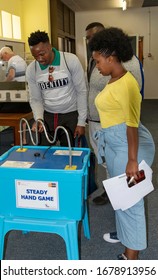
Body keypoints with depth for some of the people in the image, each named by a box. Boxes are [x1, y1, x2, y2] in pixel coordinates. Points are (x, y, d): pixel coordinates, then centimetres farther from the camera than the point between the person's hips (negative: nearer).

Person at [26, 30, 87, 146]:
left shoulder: (71, 60, -13)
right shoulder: (31, 70, -5)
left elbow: (81, 92, -9)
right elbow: (35, 99, 3)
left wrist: (81, 122, -9)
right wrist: (39, 118, -15)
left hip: (71, 115, -2)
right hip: (47, 116, 2)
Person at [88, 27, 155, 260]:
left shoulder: (127, 83, -21)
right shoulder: (113, 81, 9)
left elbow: (132, 124, -23)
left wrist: (132, 160, -22)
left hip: (129, 145, -10)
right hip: (113, 144, 10)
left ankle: (132, 257, 14)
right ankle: (125, 231, 43)